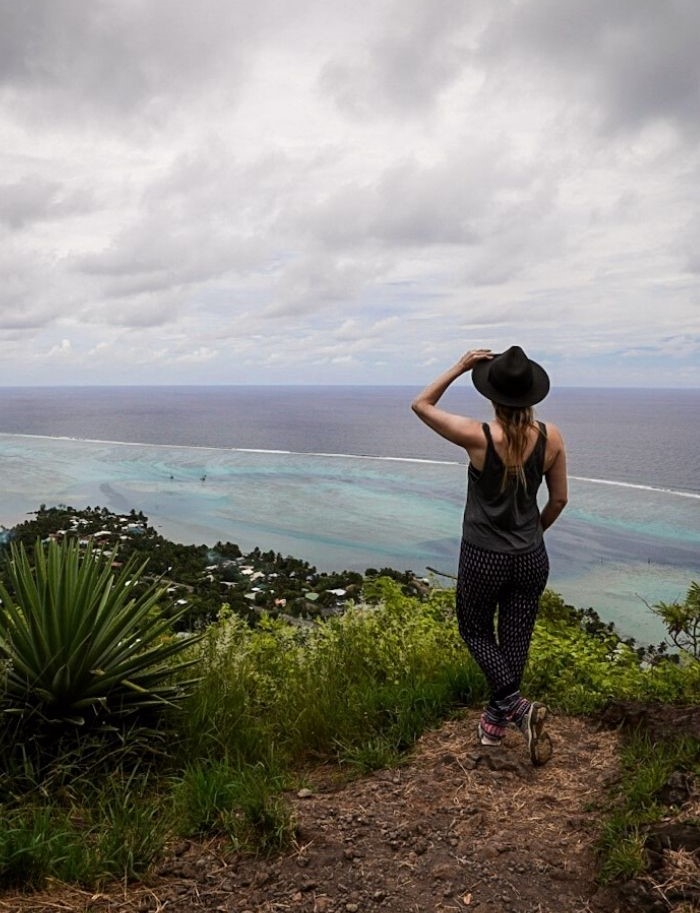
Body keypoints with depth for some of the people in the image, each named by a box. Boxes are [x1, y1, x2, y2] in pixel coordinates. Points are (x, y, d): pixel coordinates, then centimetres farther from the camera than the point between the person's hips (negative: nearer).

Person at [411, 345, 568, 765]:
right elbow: (559, 499, 2)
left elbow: (421, 405, -5)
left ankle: (516, 704, 2)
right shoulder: (551, 437, -9)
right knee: (515, 640, 17)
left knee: (476, 632, 19)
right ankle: (495, 722, 33)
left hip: (482, 558, -3)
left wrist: (460, 367, -3)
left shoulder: (478, 436, -19)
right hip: (531, 558, 4)